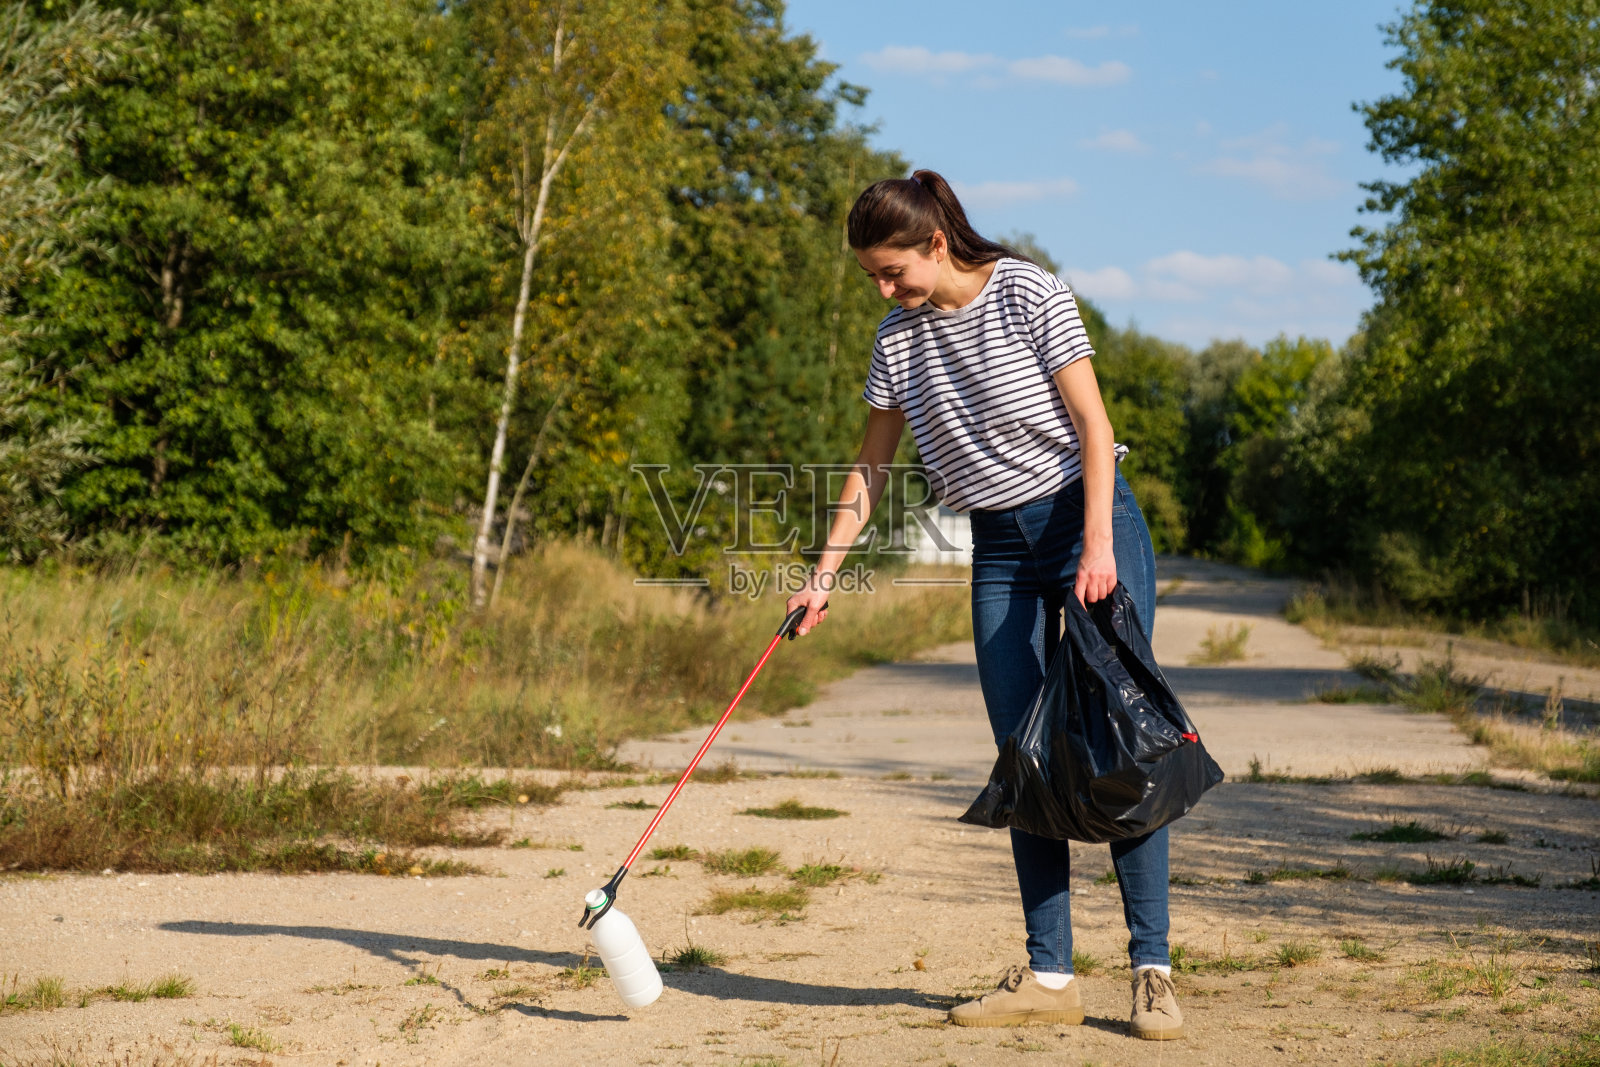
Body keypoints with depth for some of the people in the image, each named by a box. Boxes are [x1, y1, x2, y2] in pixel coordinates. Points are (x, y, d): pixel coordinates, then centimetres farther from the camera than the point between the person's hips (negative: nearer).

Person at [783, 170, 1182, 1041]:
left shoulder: (1029, 296, -10)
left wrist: (1098, 546, -20)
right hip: (1000, 549, 5)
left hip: (1088, 518, -5)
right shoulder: (897, 339, 5)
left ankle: (1151, 970, -4)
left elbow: (1092, 423, -12)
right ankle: (1048, 976, 4)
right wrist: (824, 573, 7)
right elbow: (872, 464, 12)